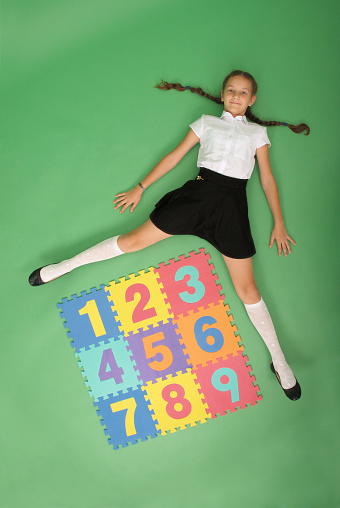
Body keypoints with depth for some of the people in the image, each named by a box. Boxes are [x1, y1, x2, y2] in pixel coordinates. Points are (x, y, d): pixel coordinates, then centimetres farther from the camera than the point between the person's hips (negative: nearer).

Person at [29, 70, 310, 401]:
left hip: (232, 205, 0)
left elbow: (267, 179, 15)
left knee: (247, 289, -5)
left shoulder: (258, 132, 18)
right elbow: (174, 156, 17)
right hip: (198, 191, 1)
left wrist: (279, 223, 9)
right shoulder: (207, 122, 18)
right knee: (135, 239, -5)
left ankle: (279, 362, 4)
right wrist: (140, 188, 15)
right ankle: (63, 267, 10)